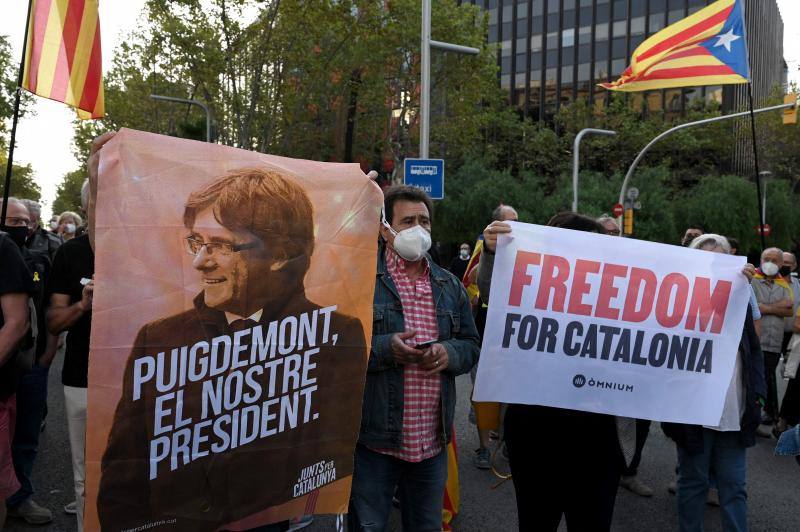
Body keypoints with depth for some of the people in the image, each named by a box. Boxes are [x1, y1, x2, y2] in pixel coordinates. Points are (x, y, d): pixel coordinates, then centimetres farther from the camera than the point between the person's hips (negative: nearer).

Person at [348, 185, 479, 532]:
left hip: (432, 441, 5)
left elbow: (471, 345, 12)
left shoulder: (450, 286, 12)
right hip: (374, 439, -5)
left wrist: (450, 353, -9)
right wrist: (385, 348, -25)